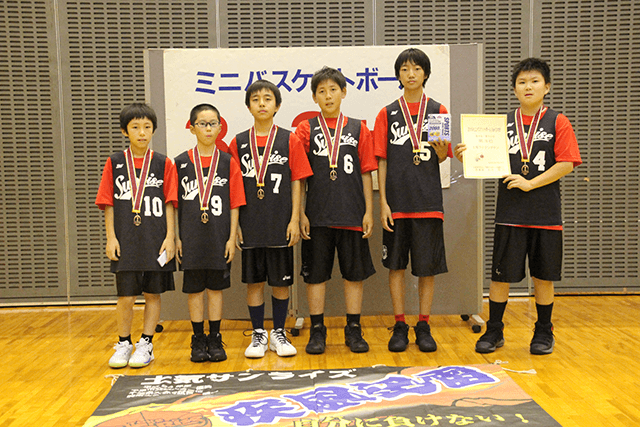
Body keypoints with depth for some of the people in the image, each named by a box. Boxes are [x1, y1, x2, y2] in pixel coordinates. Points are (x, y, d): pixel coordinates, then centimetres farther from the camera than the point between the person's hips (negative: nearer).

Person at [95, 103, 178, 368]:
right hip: (126, 242, 0)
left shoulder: (164, 164, 2)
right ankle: (123, 344, 21)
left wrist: (169, 237, -5)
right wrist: (111, 237, -2)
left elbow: (170, 204, 1)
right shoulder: (114, 163, 4)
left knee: (153, 294, 7)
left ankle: (146, 343, 22)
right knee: (126, 296, 1)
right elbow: (108, 204, 4)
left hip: (156, 241, 0)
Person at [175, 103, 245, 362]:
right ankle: (198, 340, 20)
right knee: (194, 289, 7)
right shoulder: (181, 162, 2)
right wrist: (177, 237, 0)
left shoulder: (229, 162, 1)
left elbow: (234, 204, 0)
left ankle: (215, 339, 20)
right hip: (191, 238, 1)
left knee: (216, 287, 8)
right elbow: (175, 204, 4)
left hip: (219, 238, 0)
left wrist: (232, 238, -5)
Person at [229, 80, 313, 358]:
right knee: (254, 281, 7)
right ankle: (258, 335, 21)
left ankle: (279, 333, 22)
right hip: (250, 225, 1)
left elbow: (296, 182, 0)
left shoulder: (289, 140, 1)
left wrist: (295, 219, -5)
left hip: (280, 224, -1)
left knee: (281, 281, 7)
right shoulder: (238, 143, 5)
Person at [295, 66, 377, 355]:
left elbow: (366, 174, 6)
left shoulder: (358, 129, 7)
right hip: (317, 215, -1)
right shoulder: (305, 129, 4)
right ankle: (317, 331, 18)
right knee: (315, 274, 5)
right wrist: (301, 213, -4)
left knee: (354, 273, 7)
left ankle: (354, 330, 20)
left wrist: (369, 212, 1)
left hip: (352, 214, 1)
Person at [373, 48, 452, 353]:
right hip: (397, 201, 0)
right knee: (396, 265, 5)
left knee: (428, 266, 4)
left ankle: (423, 327, 18)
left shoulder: (437, 111, 7)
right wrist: (383, 202, -4)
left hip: (428, 201, 0)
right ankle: (400, 327, 17)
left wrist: (441, 150, -18)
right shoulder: (387, 114, 6)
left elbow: (442, 158, 6)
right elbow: (381, 161, 3)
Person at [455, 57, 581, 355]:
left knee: (543, 275, 8)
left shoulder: (557, 122, 1)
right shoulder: (503, 123, 8)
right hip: (510, 213, 1)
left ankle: (544, 332, 25)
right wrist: (468, 157, -11)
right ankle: (494, 331, 18)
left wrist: (530, 183, -15)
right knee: (501, 274, 3)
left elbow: (566, 164, -7)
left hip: (546, 213, -1)